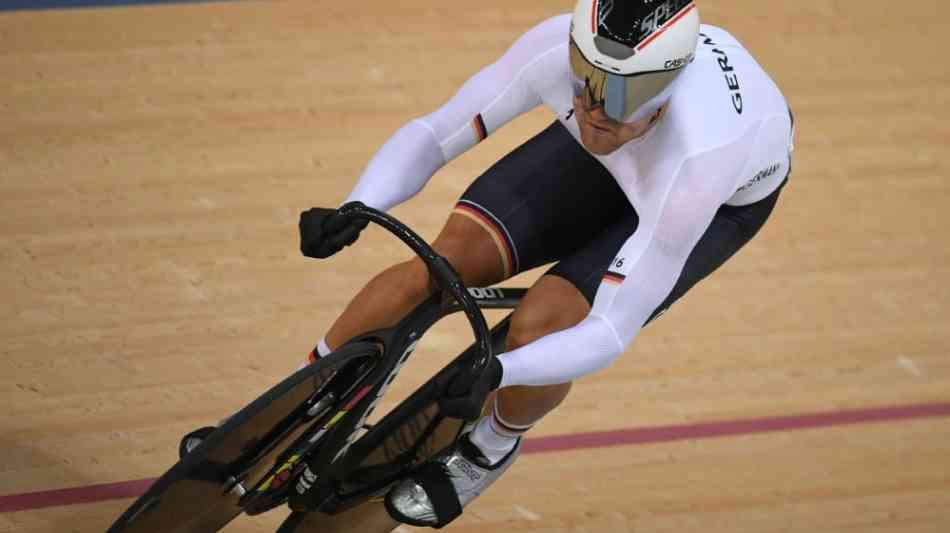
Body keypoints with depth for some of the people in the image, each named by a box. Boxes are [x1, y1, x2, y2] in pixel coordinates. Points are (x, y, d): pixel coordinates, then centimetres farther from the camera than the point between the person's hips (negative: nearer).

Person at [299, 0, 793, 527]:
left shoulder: (693, 165, -44)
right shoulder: (556, 47, -36)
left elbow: (610, 335, -38)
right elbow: (430, 135, -25)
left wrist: (497, 372, -55)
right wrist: (354, 210, -44)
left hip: (730, 195, -4)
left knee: (536, 327, -23)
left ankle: (491, 447, 12)